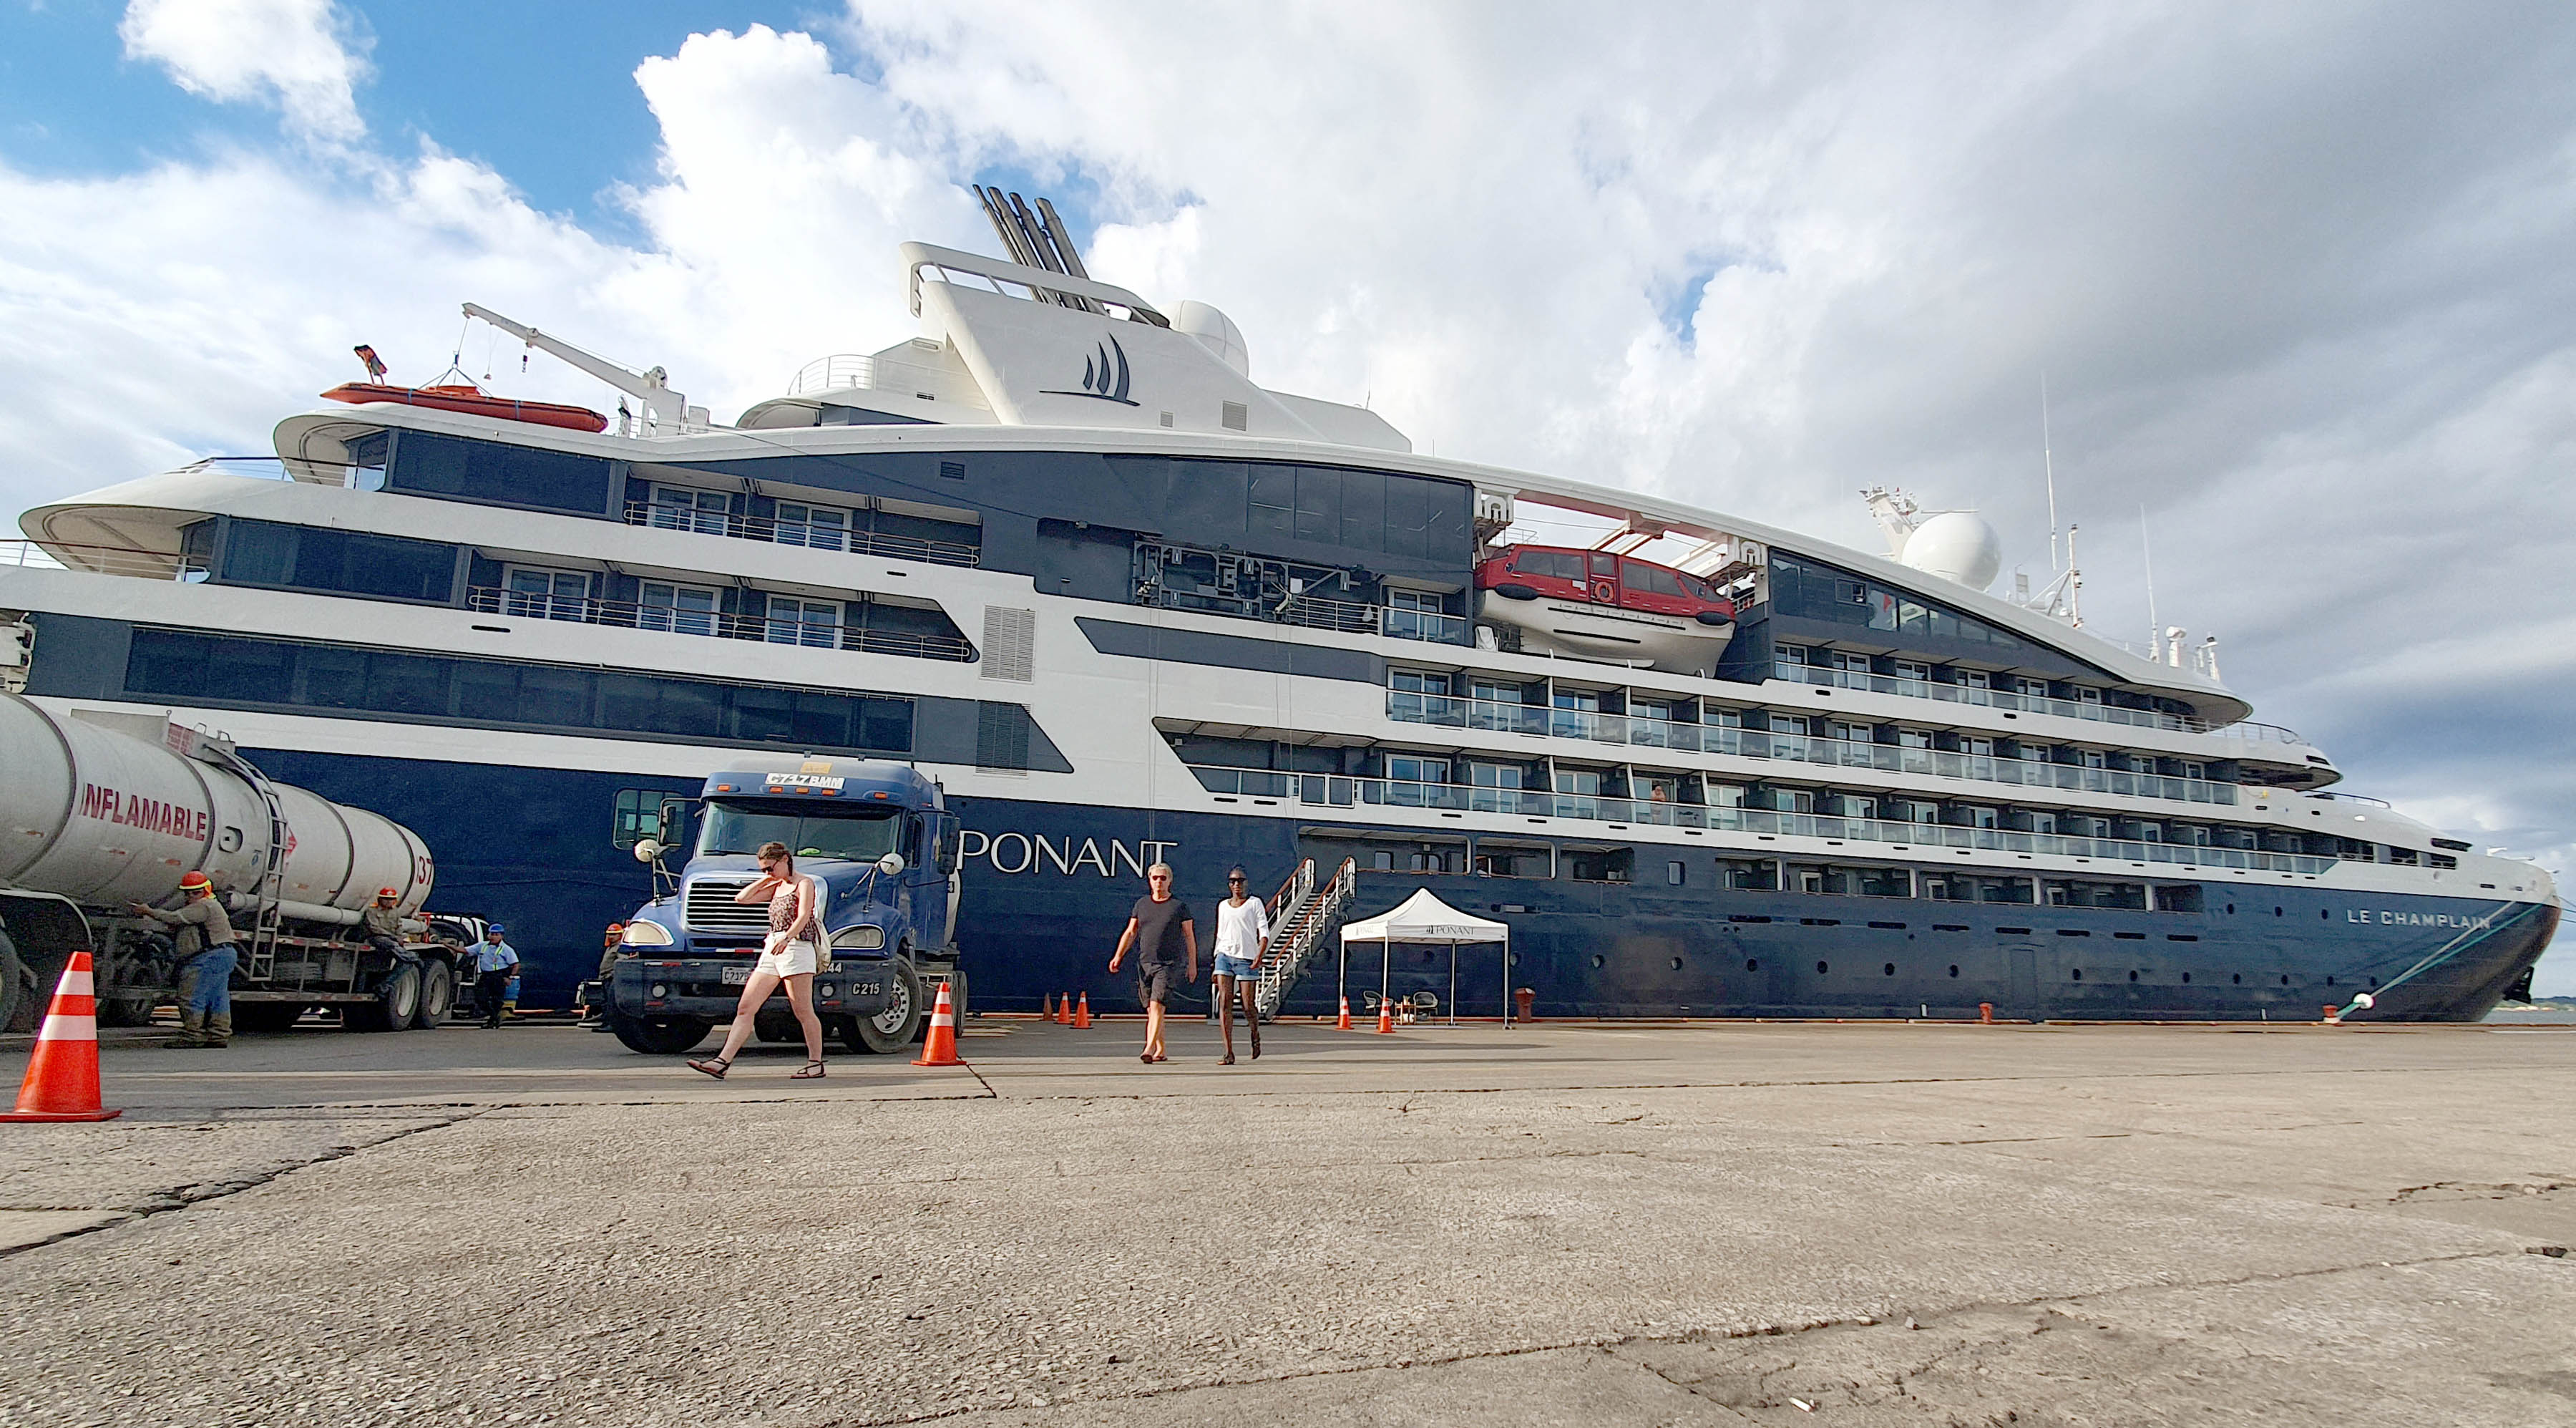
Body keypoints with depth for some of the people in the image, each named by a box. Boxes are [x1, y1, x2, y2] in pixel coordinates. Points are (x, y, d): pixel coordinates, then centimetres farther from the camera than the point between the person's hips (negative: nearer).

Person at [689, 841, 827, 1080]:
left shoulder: (804, 884, -3)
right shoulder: (777, 887, 22)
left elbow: (804, 916, -18)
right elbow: (742, 898, 21)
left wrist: (786, 938, -33)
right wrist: (765, 880, 16)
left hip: (796, 946, -8)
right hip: (771, 950, 8)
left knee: (802, 1011, -6)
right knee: (745, 1008, 2)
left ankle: (816, 1065, 3)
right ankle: (723, 1062, 1)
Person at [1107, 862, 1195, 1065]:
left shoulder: (1179, 906, 3)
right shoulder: (1142, 903, 12)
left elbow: (1189, 936, 6)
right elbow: (1130, 932, 11)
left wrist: (1192, 964, 4)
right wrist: (1118, 956, 0)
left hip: (1168, 964, -4)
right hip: (1144, 963, 4)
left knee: (1157, 1005, -17)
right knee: (1150, 1010, 8)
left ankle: (1149, 1049, -23)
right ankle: (1160, 1050, 20)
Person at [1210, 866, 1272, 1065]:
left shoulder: (1254, 903, 4)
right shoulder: (1223, 906, 15)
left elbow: (1264, 933, -2)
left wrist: (1259, 957, -16)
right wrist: (1217, 960, 18)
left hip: (1247, 959, -3)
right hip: (1225, 956, 3)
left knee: (1248, 1007, -1)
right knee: (1224, 1003, -9)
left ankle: (1255, 1034, 32)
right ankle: (1229, 1053, -9)